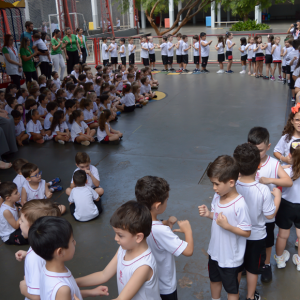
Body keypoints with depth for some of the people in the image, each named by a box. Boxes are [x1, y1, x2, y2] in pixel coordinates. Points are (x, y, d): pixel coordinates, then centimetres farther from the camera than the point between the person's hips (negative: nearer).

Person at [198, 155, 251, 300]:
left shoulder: (240, 205, -31)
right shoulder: (217, 196, -10)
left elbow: (246, 232, -22)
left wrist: (227, 226, -33)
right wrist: (208, 214, -13)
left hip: (231, 258, -6)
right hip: (215, 252, 7)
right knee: (214, 280, 31)